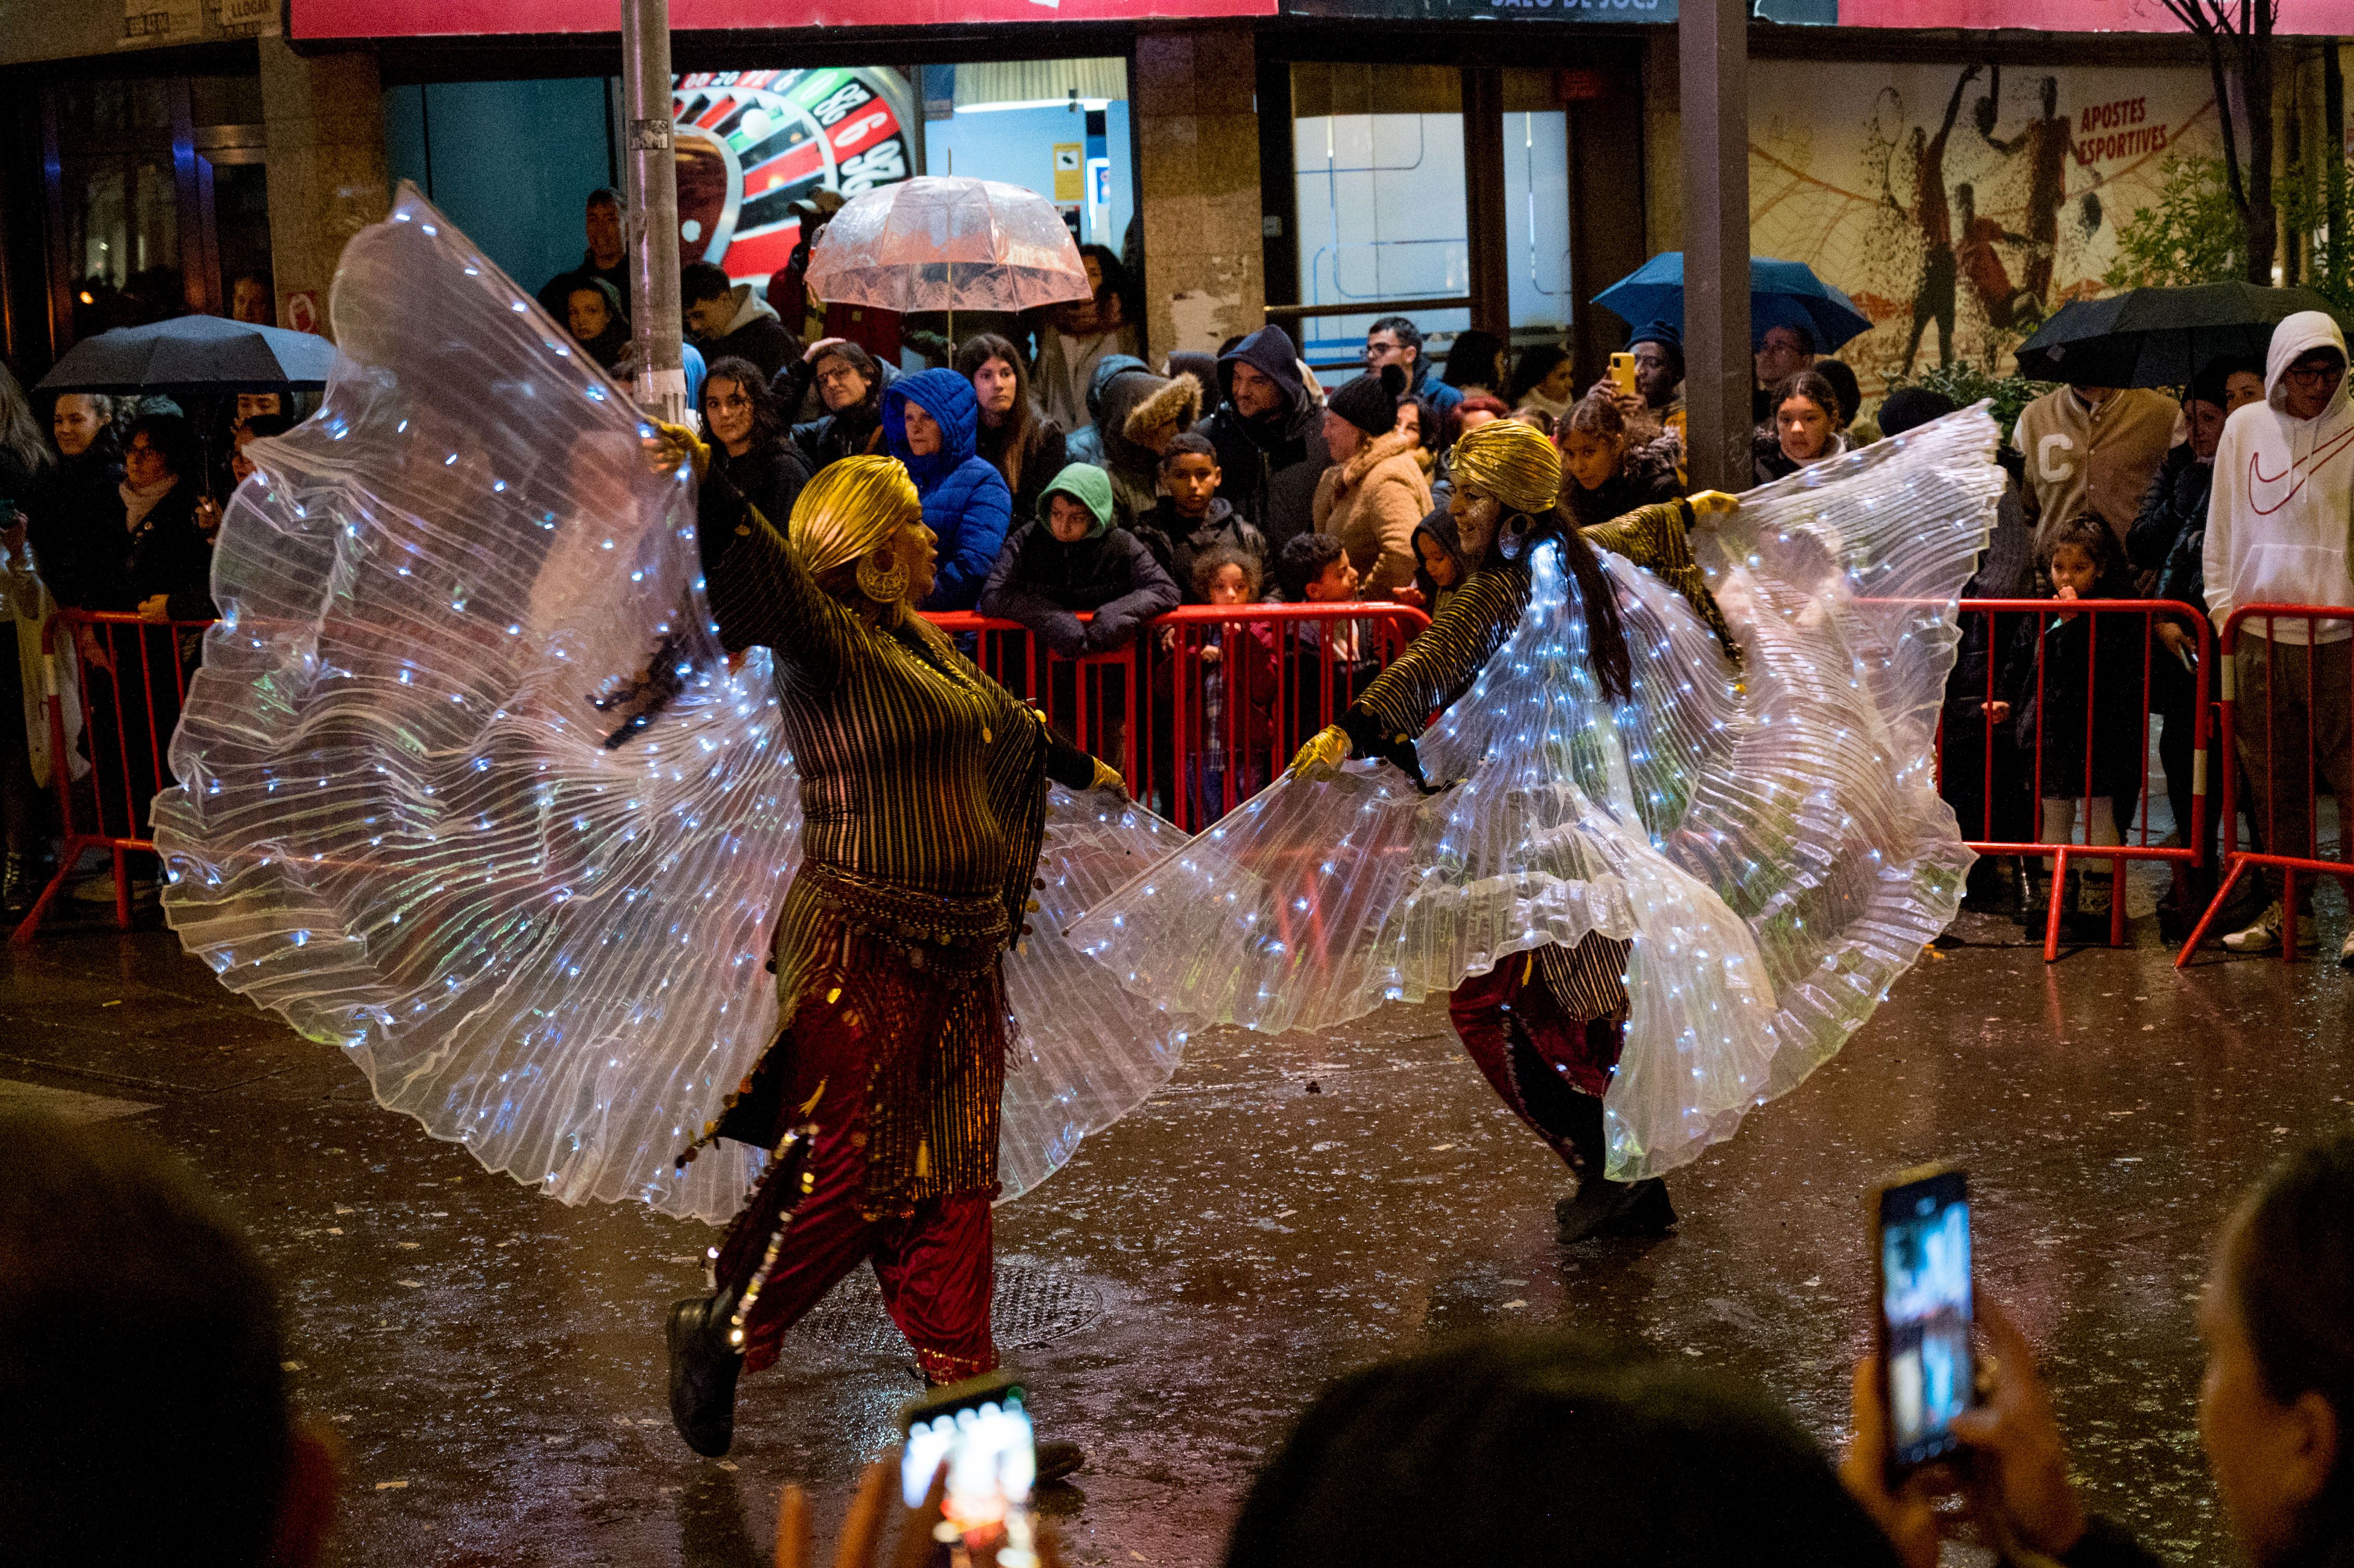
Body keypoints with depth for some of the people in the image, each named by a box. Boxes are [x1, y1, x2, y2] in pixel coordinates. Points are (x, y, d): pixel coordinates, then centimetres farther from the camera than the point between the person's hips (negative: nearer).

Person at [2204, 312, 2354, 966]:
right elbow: (2223, 525, 15)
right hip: (2260, 631, 3)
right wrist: (2223, 604, 9)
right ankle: (2287, 908, 16)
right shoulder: (2245, 428, 8)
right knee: (2274, 783, 8)